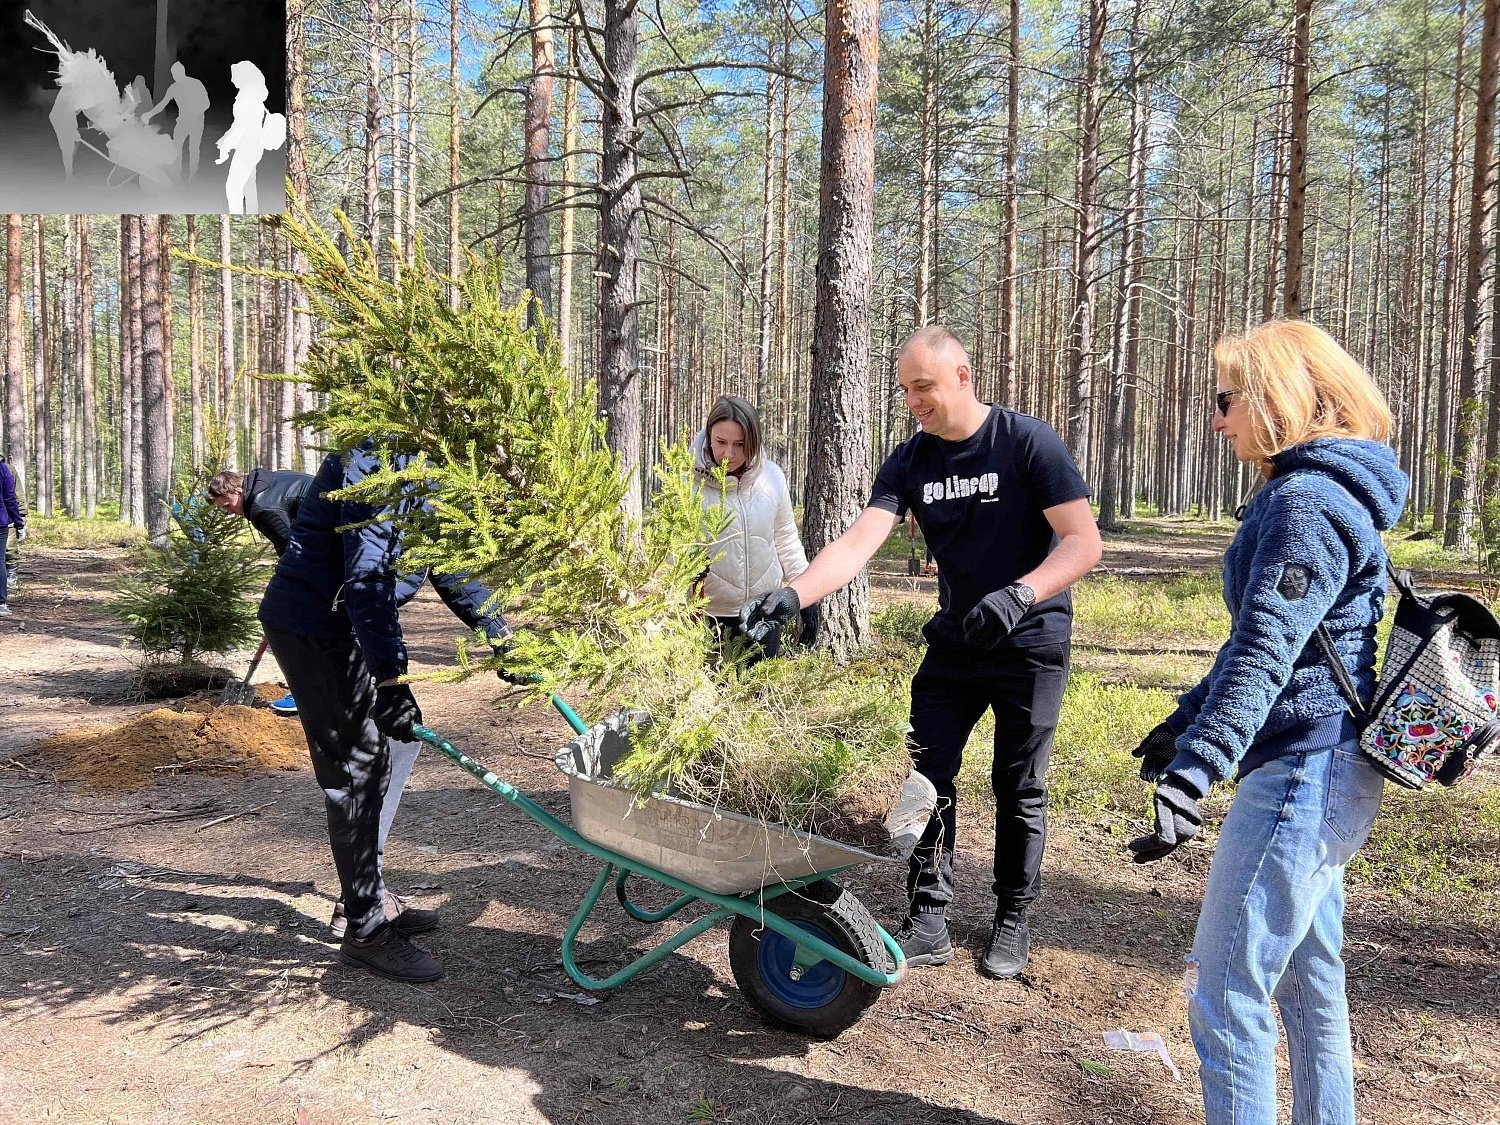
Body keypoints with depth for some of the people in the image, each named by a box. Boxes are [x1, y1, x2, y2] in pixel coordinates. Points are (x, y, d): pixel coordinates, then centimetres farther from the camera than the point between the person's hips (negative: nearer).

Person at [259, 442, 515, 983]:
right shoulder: (377, 460, -23)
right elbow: (368, 573, -28)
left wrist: (498, 631, 18)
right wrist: (389, 674, -29)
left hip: (344, 624, 10)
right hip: (313, 628, -10)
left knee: (397, 741, 15)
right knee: (356, 770, -5)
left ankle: (367, 895, 26)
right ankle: (365, 930, 8)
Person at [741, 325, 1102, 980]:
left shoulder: (1028, 441, -15)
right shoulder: (910, 462, -3)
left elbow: (1084, 542, -17)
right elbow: (857, 543, -14)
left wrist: (1020, 594, -34)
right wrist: (792, 594, -30)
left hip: (1030, 644, -4)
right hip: (953, 643, 4)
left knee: (1018, 788, 6)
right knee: (929, 777, 2)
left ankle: (1012, 921, 24)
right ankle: (929, 924, 13)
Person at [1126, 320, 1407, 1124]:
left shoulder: (1306, 503, -16)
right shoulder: (1319, 493, 16)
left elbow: (1262, 657, -26)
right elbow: (1263, 640, 21)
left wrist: (1192, 777, -30)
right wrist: (1184, 724, 24)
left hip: (1301, 774, -11)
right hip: (1327, 774, 11)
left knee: (1223, 997, -3)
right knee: (1308, 983, 20)